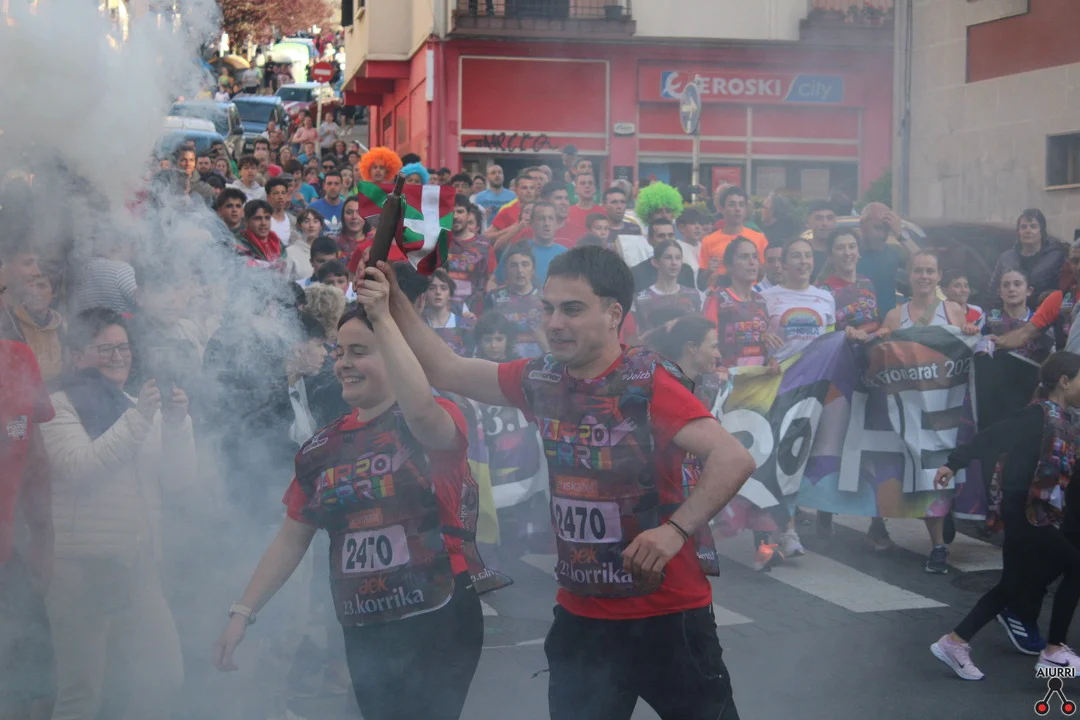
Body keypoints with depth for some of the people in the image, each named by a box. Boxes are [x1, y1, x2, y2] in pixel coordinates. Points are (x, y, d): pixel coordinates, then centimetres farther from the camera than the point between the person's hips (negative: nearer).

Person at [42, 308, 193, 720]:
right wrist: (139, 419, -21)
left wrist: (176, 425, -9)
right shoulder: (59, 407, -1)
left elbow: (177, 478, 7)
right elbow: (81, 469, -17)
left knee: (164, 679, 5)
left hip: (139, 566, 6)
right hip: (81, 566, -5)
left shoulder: (139, 407, 15)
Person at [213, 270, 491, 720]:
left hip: (437, 625, -5)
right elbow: (290, 540, 11)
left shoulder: (437, 422, -8)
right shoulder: (323, 446, 8)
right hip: (363, 633, 5)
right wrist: (243, 612, 4)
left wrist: (383, 318, -31)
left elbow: (421, 409, -34)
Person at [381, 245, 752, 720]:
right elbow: (443, 369, 9)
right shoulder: (541, 381, 1)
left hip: (666, 615, -5)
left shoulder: (648, 382, -17)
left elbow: (733, 459, -26)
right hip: (580, 616, 5)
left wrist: (676, 529, -34)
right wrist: (393, 300, 1)